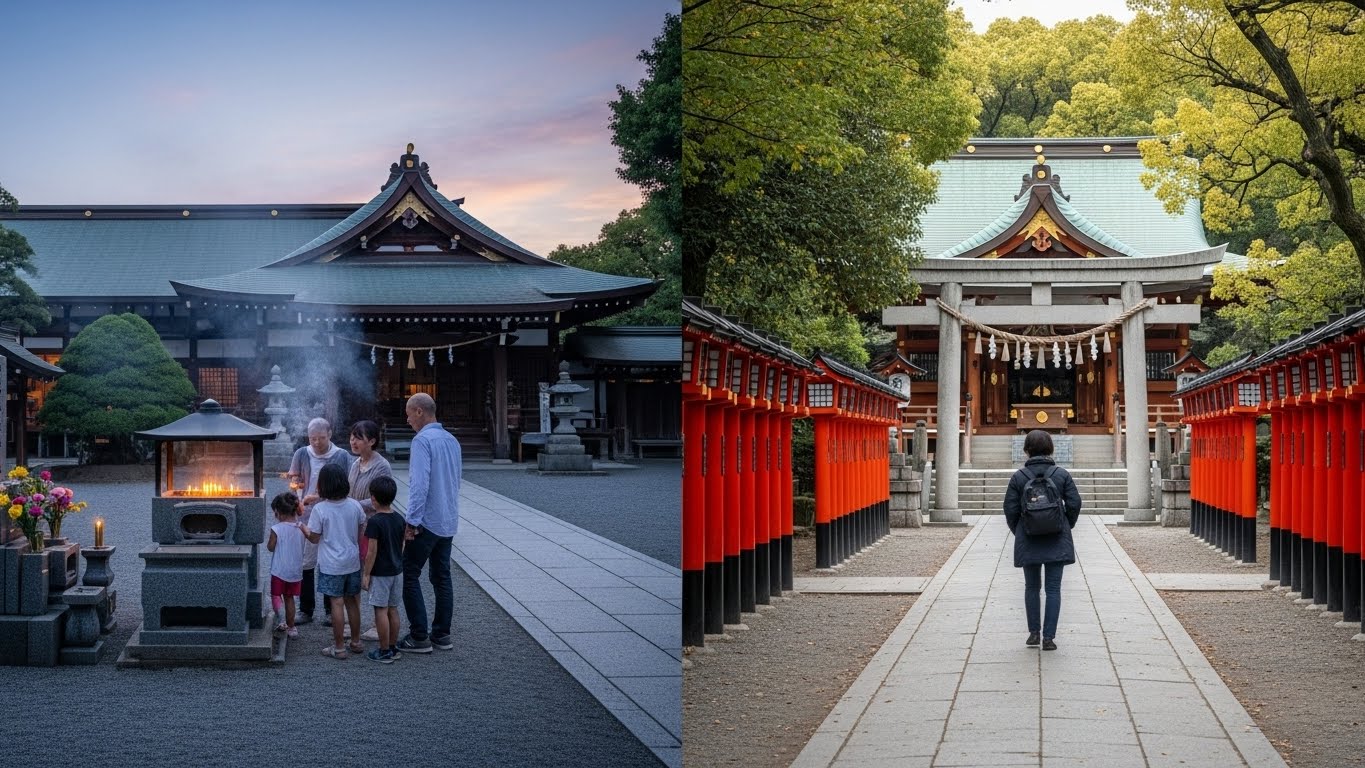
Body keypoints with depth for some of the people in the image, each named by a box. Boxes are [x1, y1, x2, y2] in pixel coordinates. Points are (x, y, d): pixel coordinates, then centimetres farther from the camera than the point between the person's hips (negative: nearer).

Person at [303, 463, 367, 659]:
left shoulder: (320, 509, -16)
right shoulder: (355, 506, -4)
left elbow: (314, 538, -9)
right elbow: (361, 531, 8)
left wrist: (303, 529, 10)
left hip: (331, 565, -4)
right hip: (352, 562, 4)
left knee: (337, 603, 0)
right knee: (352, 601, 15)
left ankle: (339, 647, 5)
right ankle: (356, 642, 24)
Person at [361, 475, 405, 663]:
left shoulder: (374, 522, -18)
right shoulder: (399, 520, 3)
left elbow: (372, 551, -18)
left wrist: (366, 574, -11)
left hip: (380, 574, -7)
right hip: (397, 571, 7)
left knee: (381, 611, -1)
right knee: (392, 609, 14)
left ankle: (384, 652, 2)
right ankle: (394, 648, 21)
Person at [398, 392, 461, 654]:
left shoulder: (423, 440, -15)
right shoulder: (452, 440, 11)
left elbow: (420, 484, -21)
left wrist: (412, 521, -18)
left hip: (427, 521, -8)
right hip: (449, 522, 8)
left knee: (409, 576, -2)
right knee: (441, 577, 13)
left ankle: (419, 637, -3)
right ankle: (442, 634, 15)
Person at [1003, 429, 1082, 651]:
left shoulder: (1019, 477, -3)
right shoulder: (1062, 475, -2)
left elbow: (1010, 509, -4)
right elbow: (1074, 504, -4)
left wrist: (1018, 532, 12)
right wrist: (1066, 528, 13)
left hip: (1028, 541, 0)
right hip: (1057, 541, 0)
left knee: (1031, 587, 15)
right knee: (1053, 589, 2)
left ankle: (1034, 633, 18)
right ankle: (1049, 637, -3)